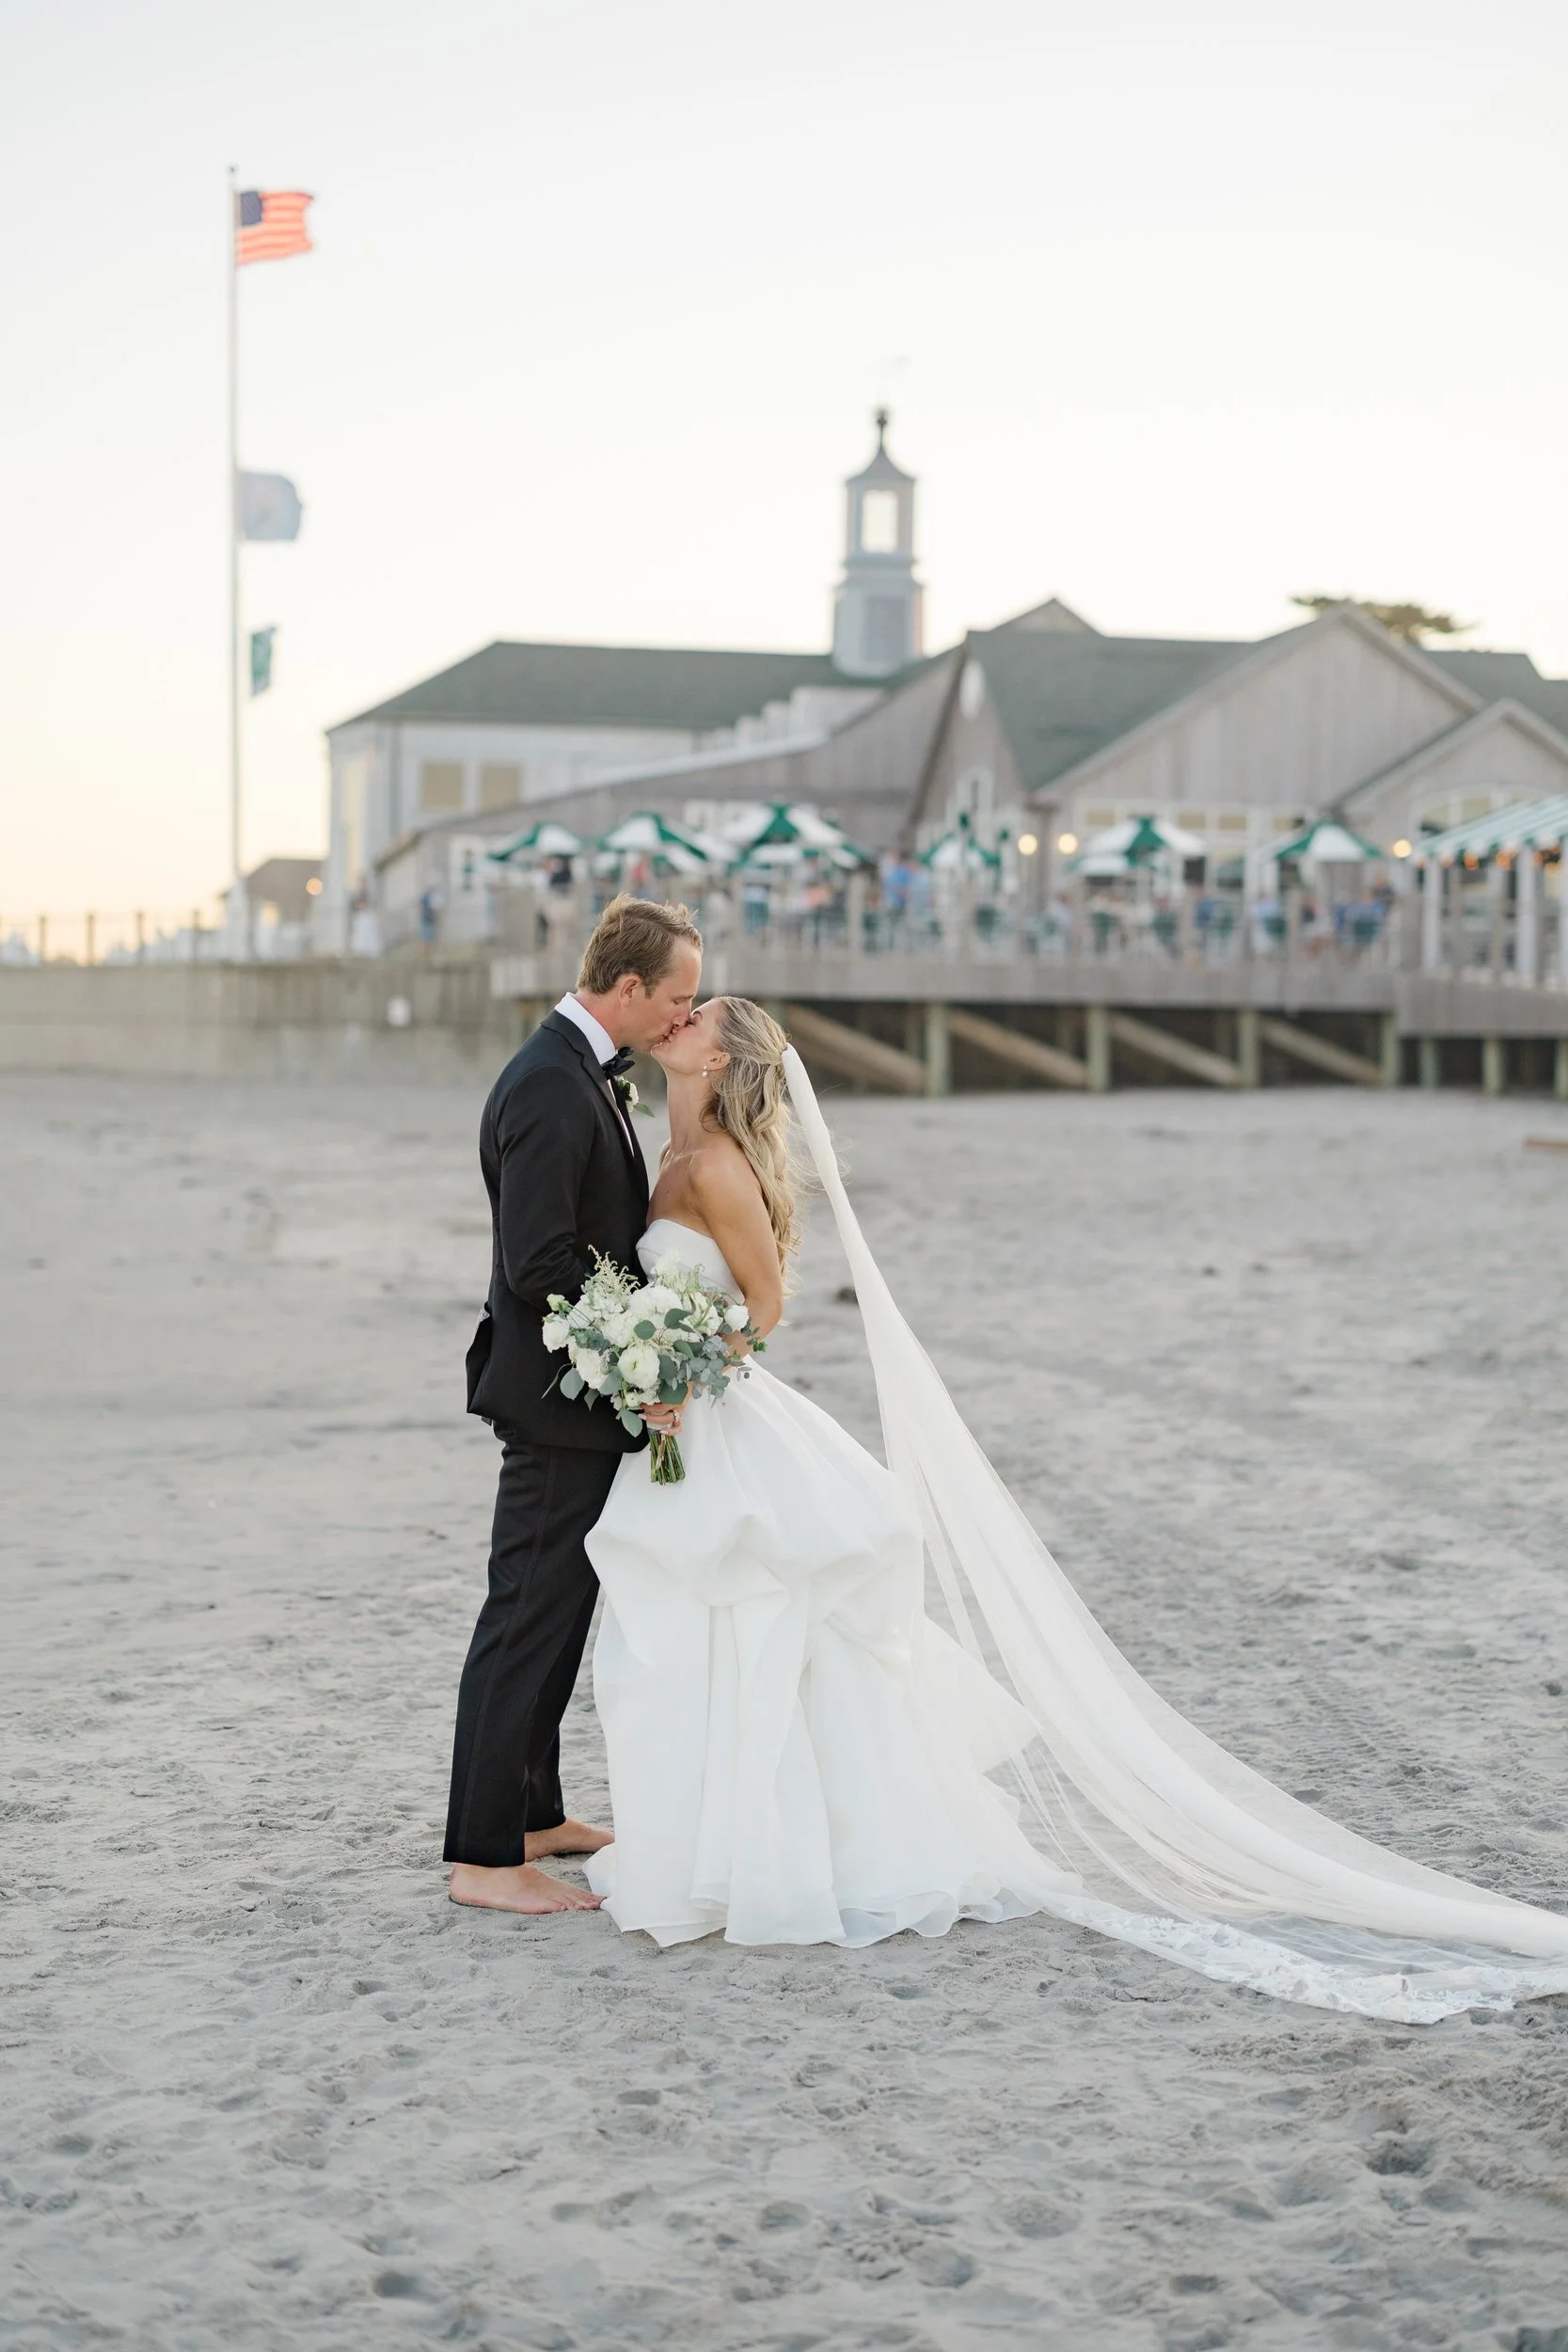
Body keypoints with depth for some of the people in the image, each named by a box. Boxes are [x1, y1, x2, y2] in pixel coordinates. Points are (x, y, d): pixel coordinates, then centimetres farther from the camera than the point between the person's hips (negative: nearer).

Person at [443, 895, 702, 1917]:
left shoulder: (584, 1073, 11)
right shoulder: (550, 1088, -21)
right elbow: (538, 1264, -25)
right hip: (558, 1393, -11)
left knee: (558, 1610, 18)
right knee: (528, 1616, -5)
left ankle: (533, 1812, 30)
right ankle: (484, 1856, 2)